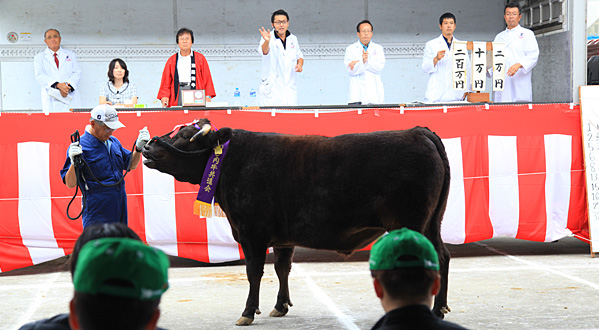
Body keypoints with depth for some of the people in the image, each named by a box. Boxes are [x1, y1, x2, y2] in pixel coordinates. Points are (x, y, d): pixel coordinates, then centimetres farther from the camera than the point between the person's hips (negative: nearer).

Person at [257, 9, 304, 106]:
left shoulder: (293, 39, 9)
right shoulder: (270, 38, -8)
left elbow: (299, 55, 25)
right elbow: (264, 51, -31)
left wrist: (300, 64, 3)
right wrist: (266, 41, -52)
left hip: (290, 88, 4)